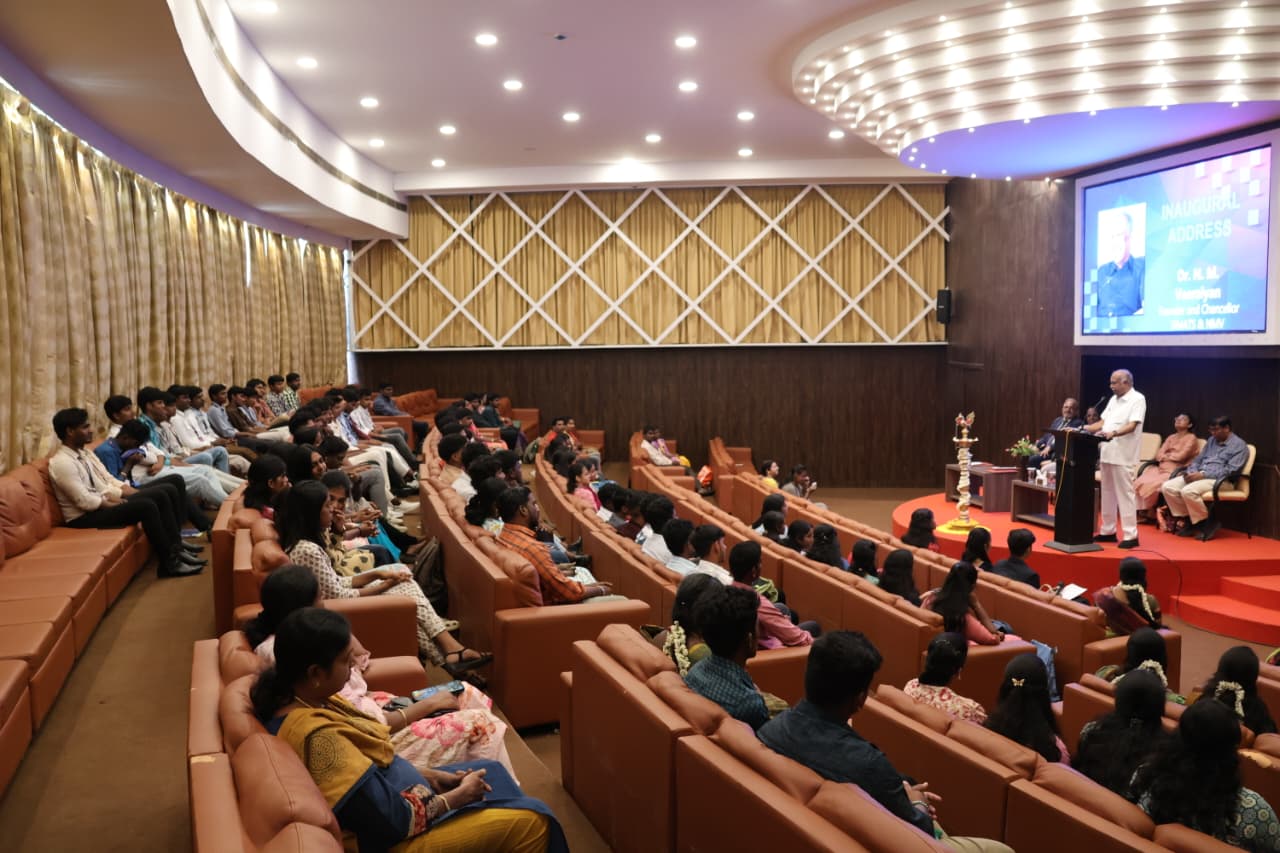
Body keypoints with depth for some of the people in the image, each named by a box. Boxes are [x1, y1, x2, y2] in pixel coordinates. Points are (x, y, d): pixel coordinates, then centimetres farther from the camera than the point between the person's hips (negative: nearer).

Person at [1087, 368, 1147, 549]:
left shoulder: (1137, 399, -8)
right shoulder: (1113, 399, 16)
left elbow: (1132, 426, -19)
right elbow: (1103, 422, 19)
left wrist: (1113, 433, -34)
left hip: (1123, 455, -8)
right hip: (1107, 452, 8)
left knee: (1124, 494, -6)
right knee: (1108, 493, 13)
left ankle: (1130, 535, -3)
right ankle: (1108, 531, 21)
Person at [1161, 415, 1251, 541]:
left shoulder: (1239, 445, -2)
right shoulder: (1211, 440, 21)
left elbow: (1230, 470, -14)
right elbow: (1198, 460, 22)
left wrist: (1203, 475, -20)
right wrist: (1191, 472, -2)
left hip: (1219, 480, -8)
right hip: (1198, 476, 8)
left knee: (1188, 491, -34)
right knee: (1167, 487, -13)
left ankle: (1207, 523, -13)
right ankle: (1185, 518, 0)